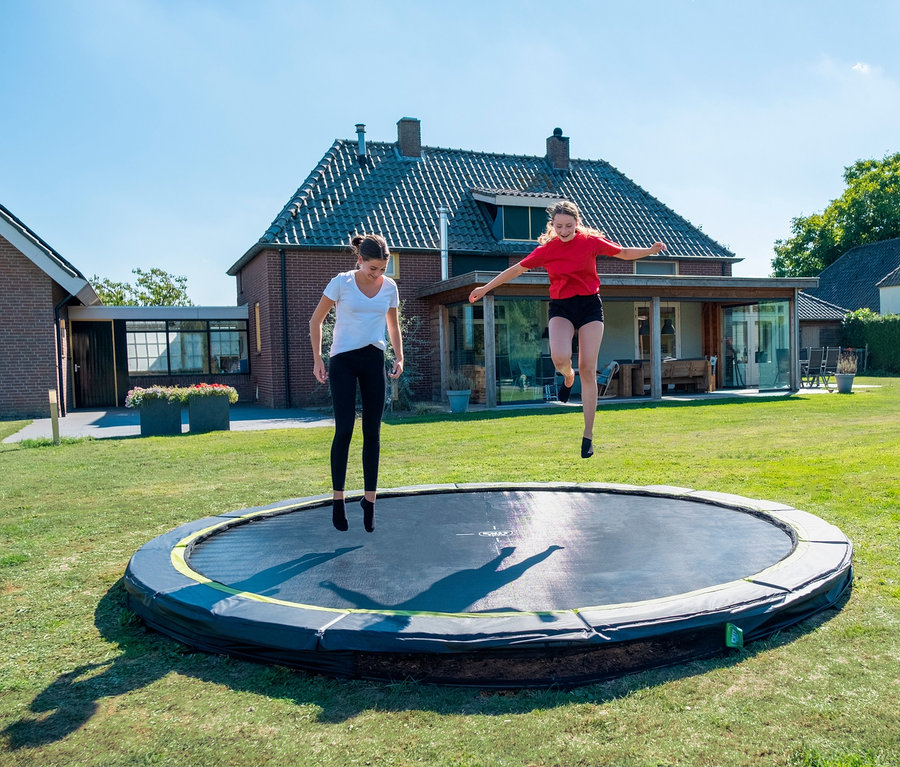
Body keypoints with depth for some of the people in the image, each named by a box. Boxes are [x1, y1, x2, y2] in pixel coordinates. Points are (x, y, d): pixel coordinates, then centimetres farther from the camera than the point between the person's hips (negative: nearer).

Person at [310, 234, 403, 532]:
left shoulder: (389, 287, 4)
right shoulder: (341, 282, -7)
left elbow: (393, 325, 18)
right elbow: (316, 320, 1)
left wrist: (399, 357, 6)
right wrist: (317, 359, -4)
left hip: (374, 361, 3)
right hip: (343, 360, -3)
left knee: (372, 433, 2)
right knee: (344, 429, -11)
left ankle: (369, 500, 11)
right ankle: (338, 499, 2)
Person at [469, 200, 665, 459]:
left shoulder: (591, 241, -2)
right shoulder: (546, 249, -1)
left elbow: (624, 253, 11)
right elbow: (517, 269, 8)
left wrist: (650, 250, -6)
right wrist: (486, 288, 11)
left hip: (590, 306, 0)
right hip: (561, 308, 0)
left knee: (587, 369, -5)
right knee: (560, 358, -28)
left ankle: (588, 435, 3)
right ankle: (567, 377, 13)